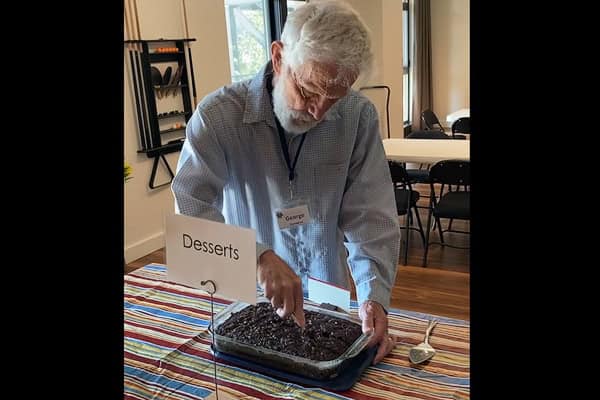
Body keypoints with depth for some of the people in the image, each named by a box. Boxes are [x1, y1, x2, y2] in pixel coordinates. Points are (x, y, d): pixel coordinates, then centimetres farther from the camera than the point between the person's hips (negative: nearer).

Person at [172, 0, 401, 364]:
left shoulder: (359, 116, -16)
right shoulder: (218, 115, -21)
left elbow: (370, 214, -14)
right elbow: (190, 209, -28)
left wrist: (375, 292, -26)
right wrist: (258, 256, -42)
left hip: (329, 292, 1)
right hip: (250, 294, -1)